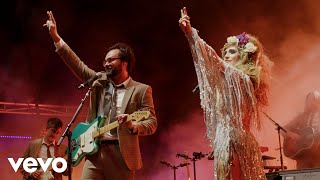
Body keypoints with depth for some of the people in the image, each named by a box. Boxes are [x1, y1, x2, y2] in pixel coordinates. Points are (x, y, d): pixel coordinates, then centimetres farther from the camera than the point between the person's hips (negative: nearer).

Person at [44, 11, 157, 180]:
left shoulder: (141, 90, 2)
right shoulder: (99, 81, 14)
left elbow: (152, 123, -1)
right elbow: (77, 64, 11)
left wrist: (133, 126, -21)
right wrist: (56, 37, 6)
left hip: (122, 154, -3)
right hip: (94, 152, 3)